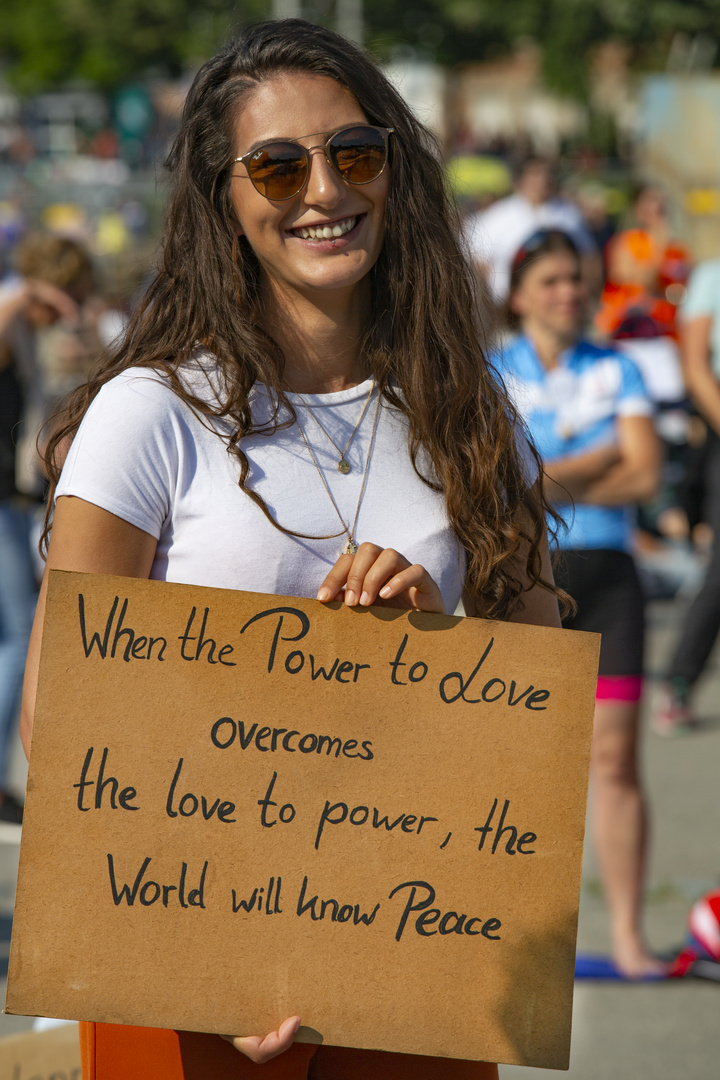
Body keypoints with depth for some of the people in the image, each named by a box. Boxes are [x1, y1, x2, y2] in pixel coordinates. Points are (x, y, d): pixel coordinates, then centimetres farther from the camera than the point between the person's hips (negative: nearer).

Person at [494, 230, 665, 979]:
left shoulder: (616, 370, 10)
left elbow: (645, 474, -2)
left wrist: (551, 482, -7)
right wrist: (606, 453, -5)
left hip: (604, 577, 1)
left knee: (614, 757, -5)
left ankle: (628, 934, -4)